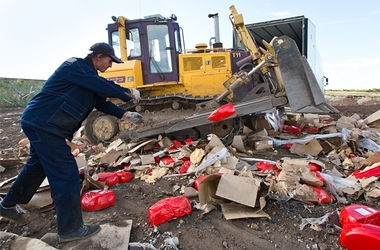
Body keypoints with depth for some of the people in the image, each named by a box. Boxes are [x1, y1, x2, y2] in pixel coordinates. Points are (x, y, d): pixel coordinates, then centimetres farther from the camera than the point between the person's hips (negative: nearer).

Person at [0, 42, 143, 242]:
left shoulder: (88, 75, 15)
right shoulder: (76, 66, -16)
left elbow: (101, 102, 15)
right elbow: (105, 87, -24)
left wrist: (125, 115, 8)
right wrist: (128, 93, -10)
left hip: (41, 123, 11)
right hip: (43, 126, -11)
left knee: (37, 165, 26)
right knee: (66, 173, -8)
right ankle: (70, 229, 3)